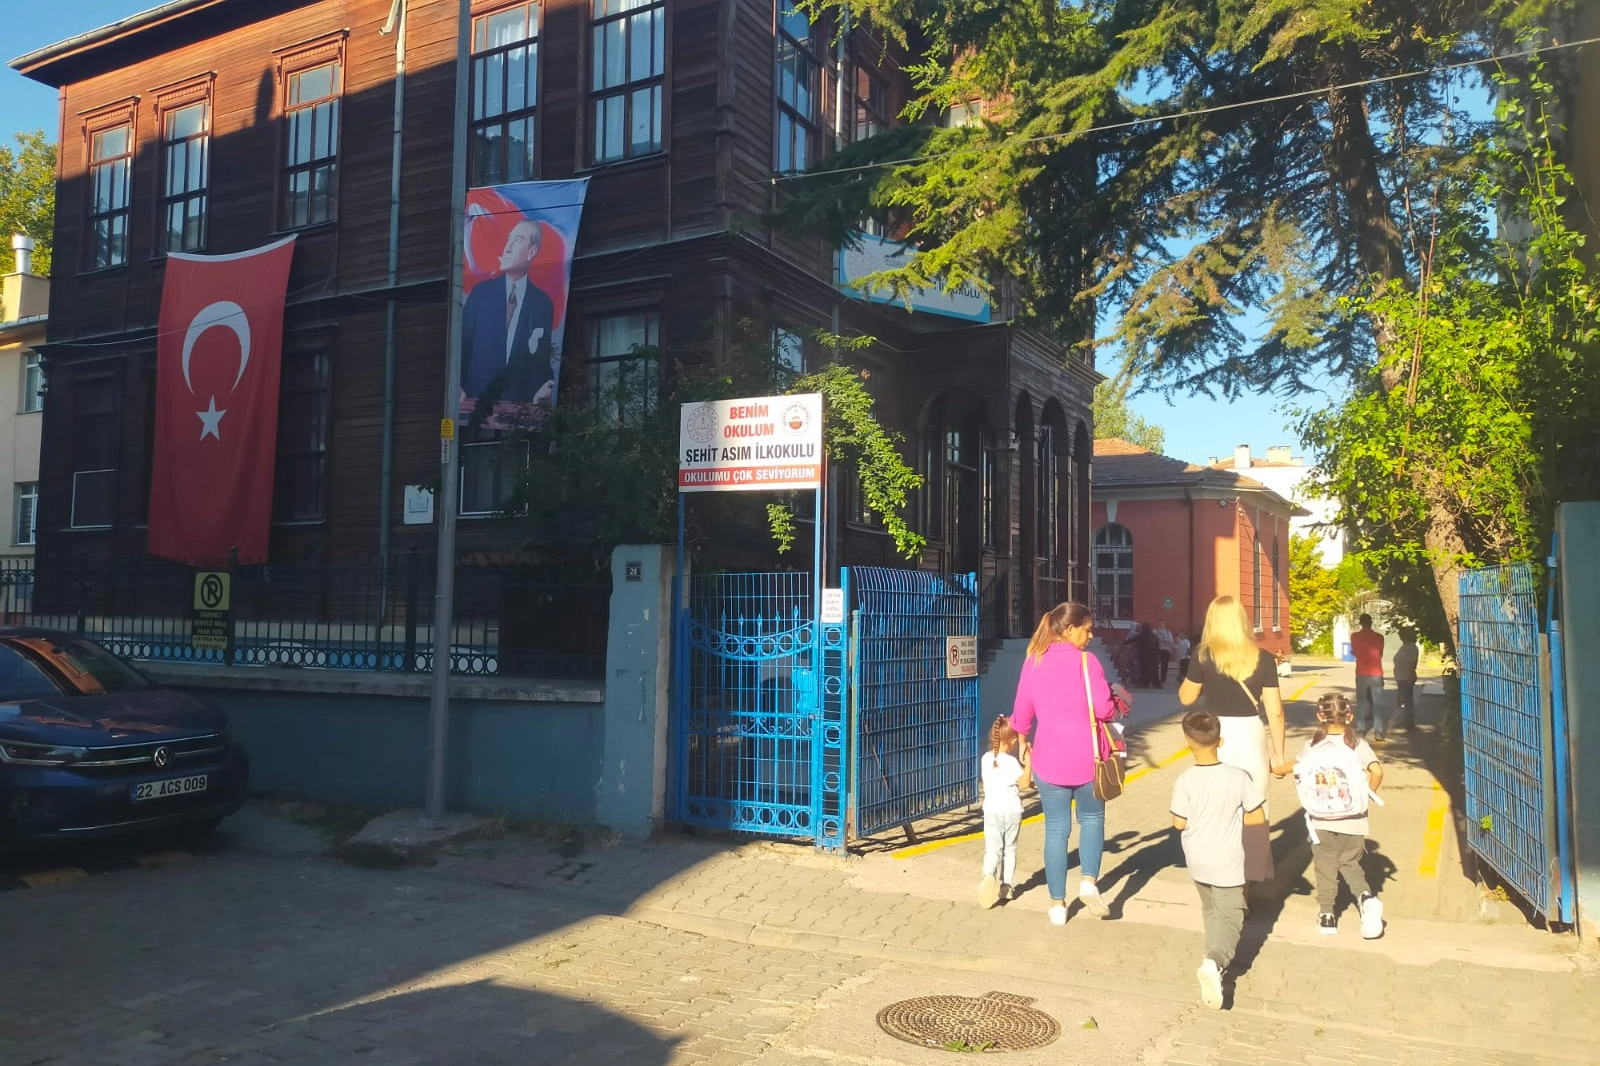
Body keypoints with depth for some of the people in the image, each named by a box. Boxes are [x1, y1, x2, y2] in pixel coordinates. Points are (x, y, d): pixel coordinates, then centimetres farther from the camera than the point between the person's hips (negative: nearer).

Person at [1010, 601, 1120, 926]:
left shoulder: (1033, 663, 3)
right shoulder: (1086, 660, -9)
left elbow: (1021, 716, 9)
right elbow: (1103, 709, -13)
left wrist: (1021, 737, 28)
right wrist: (1113, 705, 9)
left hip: (1049, 759, 2)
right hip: (1087, 757, -2)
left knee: (1056, 828, 9)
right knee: (1092, 818, 20)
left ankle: (1057, 904, 14)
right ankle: (1089, 881, 2)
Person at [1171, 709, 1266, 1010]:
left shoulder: (1185, 780, -14)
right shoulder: (1238, 777, -12)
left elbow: (1179, 823, -10)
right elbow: (1258, 817, -6)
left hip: (1197, 861, 2)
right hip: (1227, 863, -2)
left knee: (1211, 912, 24)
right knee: (1231, 918, 3)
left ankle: (1217, 959, 33)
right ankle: (1215, 962, -19)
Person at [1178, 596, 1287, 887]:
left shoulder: (1204, 656, -7)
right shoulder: (1263, 658, -3)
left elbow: (1186, 698, 5)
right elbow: (1275, 712, -2)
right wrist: (1278, 754, 7)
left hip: (1217, 737, -1)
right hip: (1252, 736, 2)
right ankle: (1252, 875, 21)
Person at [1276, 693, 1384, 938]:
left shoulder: (1314, 746, -3)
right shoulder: (1357, 744, -6)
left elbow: (1297, 767, 10)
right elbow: (1377, 771, -19)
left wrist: (1276, 768, 30)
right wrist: (1369, 792, -1)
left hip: (1321, 821, 0)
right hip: (1352, 821, 0)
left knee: (1325, 867, 12)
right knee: (1350, 863, 17)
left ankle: (1326, 915, 14)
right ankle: (1366, 896, -7)